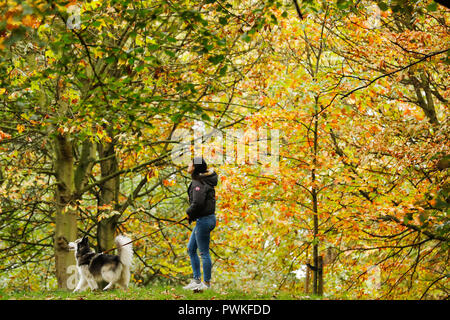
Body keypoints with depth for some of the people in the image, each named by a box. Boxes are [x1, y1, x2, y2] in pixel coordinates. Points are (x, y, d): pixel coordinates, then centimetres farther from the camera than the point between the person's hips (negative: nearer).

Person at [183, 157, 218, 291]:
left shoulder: (199, 183, -18)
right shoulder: (204, 180, 12)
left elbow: (198, 202, -27)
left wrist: (189, 213, -10)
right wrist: (191, 214, 10)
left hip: (204, 220, -11)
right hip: (204, 218, 11)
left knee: (204, 252, -1)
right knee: (191, 249, 17)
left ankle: (206, 283, 8)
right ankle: (197, 280, 22)